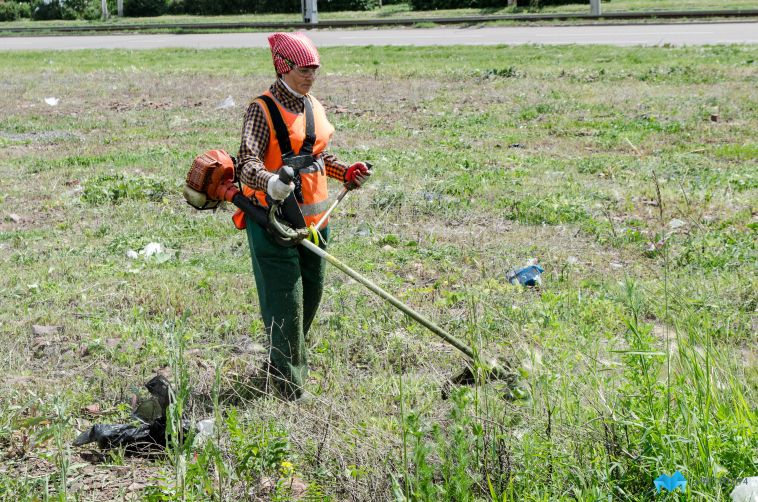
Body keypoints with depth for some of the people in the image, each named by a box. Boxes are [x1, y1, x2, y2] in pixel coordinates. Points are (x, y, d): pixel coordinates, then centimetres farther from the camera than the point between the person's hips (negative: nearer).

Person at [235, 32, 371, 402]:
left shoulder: (314, 107, 12)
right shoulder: (262, 110, -12)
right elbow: (248, 162, -24)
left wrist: (347, 173, 14)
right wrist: (270, 183, -43)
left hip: (313, 217, 8)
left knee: (312, 291, 16)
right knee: (285, 298, -7)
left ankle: (286, 358, 37)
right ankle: (289, 382, 2)